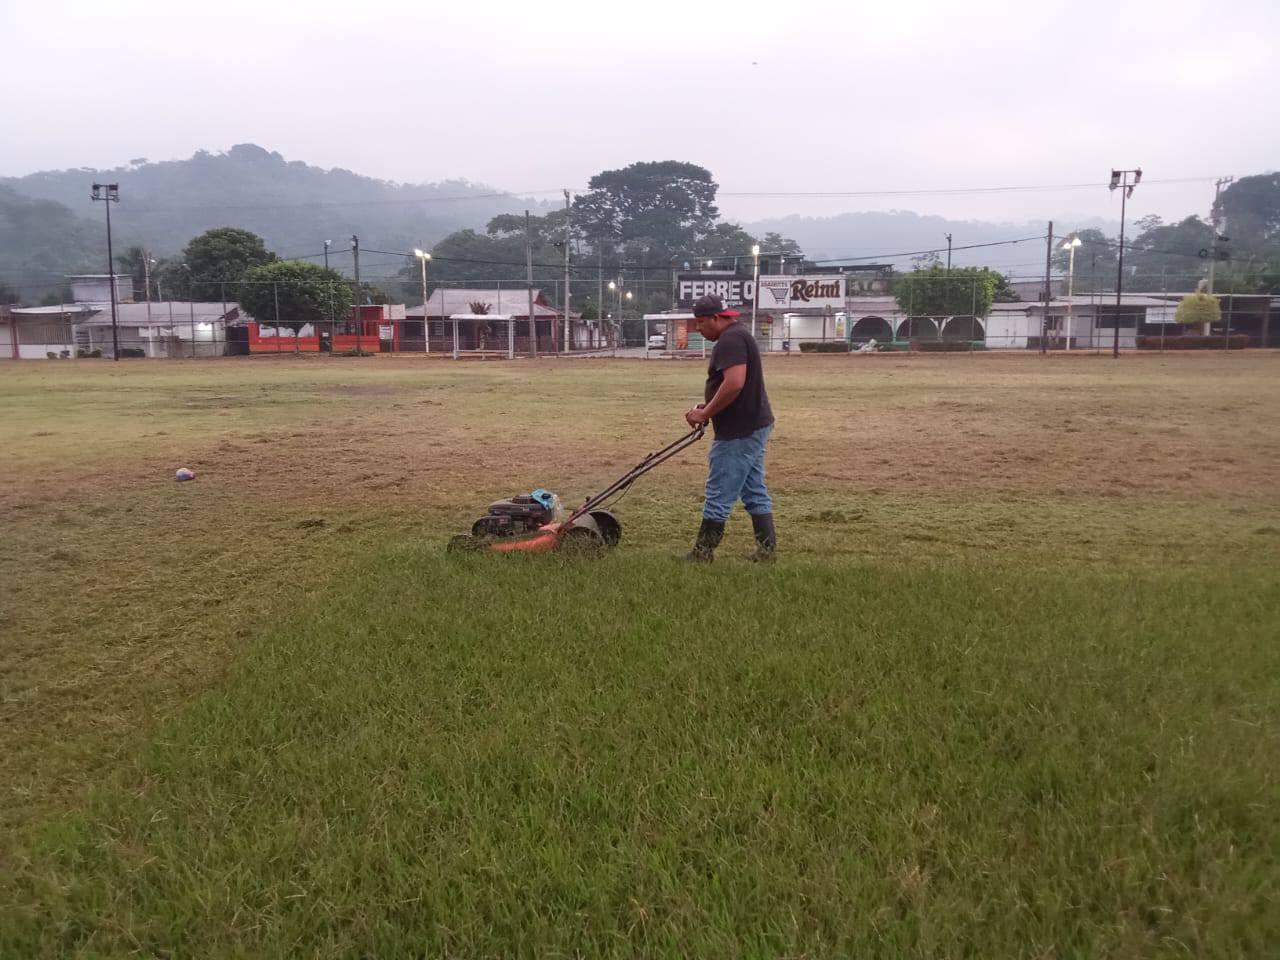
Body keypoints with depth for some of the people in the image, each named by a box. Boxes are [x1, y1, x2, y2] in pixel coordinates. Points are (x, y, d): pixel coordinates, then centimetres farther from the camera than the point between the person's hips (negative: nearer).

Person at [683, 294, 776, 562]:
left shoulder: (730, 339, -17)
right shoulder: (738, 335, 17)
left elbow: (735, 383, -30)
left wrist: (706, 414, -21)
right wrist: (709, 405, 12)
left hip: (738, 431, -11)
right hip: (754, 426, 11)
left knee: (719, 495, -2)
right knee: (755, 492, 13)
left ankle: (703, 553, 6)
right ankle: (766, 549, 16)